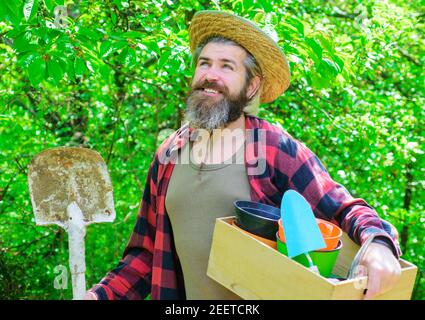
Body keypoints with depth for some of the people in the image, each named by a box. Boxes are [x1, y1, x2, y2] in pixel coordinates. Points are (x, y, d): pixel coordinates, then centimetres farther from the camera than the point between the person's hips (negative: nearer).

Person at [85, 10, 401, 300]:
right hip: (188, 294, 4)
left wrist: (378, 243, -30)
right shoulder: (168, 156, 0)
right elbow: (149, 251, 7)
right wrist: (100, 294, -3)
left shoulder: (277, 149, -13)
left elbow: (343, 209, -10)